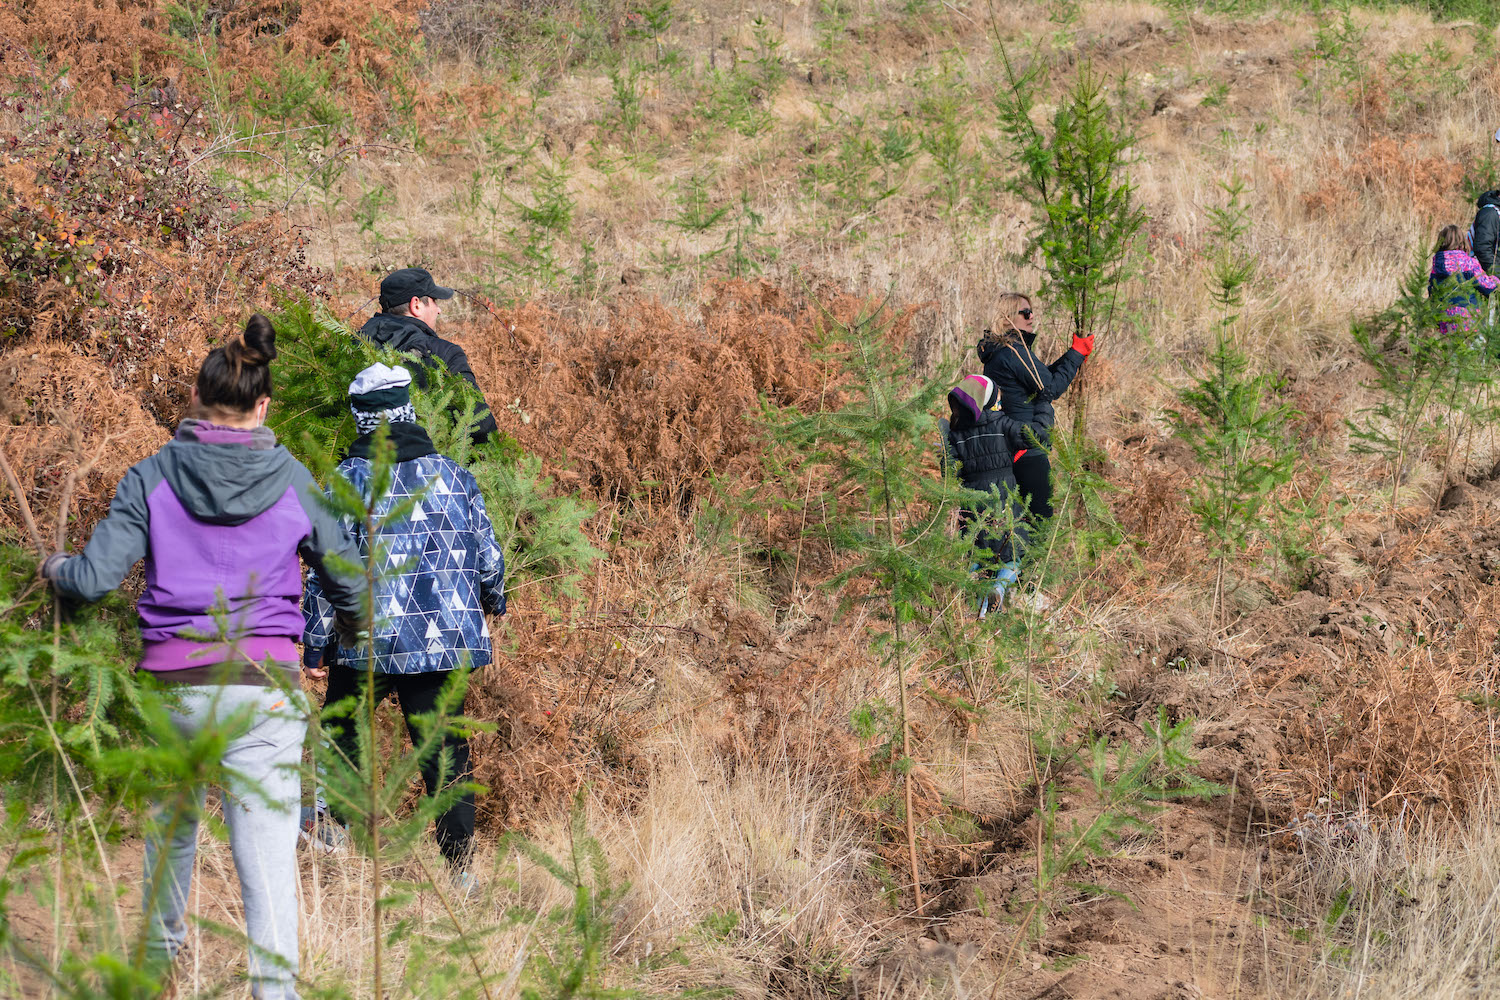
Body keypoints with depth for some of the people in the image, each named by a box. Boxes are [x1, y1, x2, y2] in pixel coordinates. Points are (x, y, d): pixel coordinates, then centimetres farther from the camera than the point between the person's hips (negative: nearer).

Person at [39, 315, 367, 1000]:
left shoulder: (151, 478, -2)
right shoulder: (292, 481, 1)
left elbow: (93, 580, -7)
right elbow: (348, 577, 10)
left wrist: (54, 566, 16)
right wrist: (349, 623, 33)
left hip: (172, 680, 1)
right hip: (263, 685, -1)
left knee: (171, 824, 25)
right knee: (268, 847, -4)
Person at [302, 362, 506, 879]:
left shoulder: (349, 479, -6)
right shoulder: (452, 474, 4)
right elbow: (488, 553, 12)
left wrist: (315, 641, 0)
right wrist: (493, 599, 33)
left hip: (369, 641, -3)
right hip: (448, 639, 3)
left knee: (341, 727, 20)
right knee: (444, 746, 5)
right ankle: (460, 863, 2)